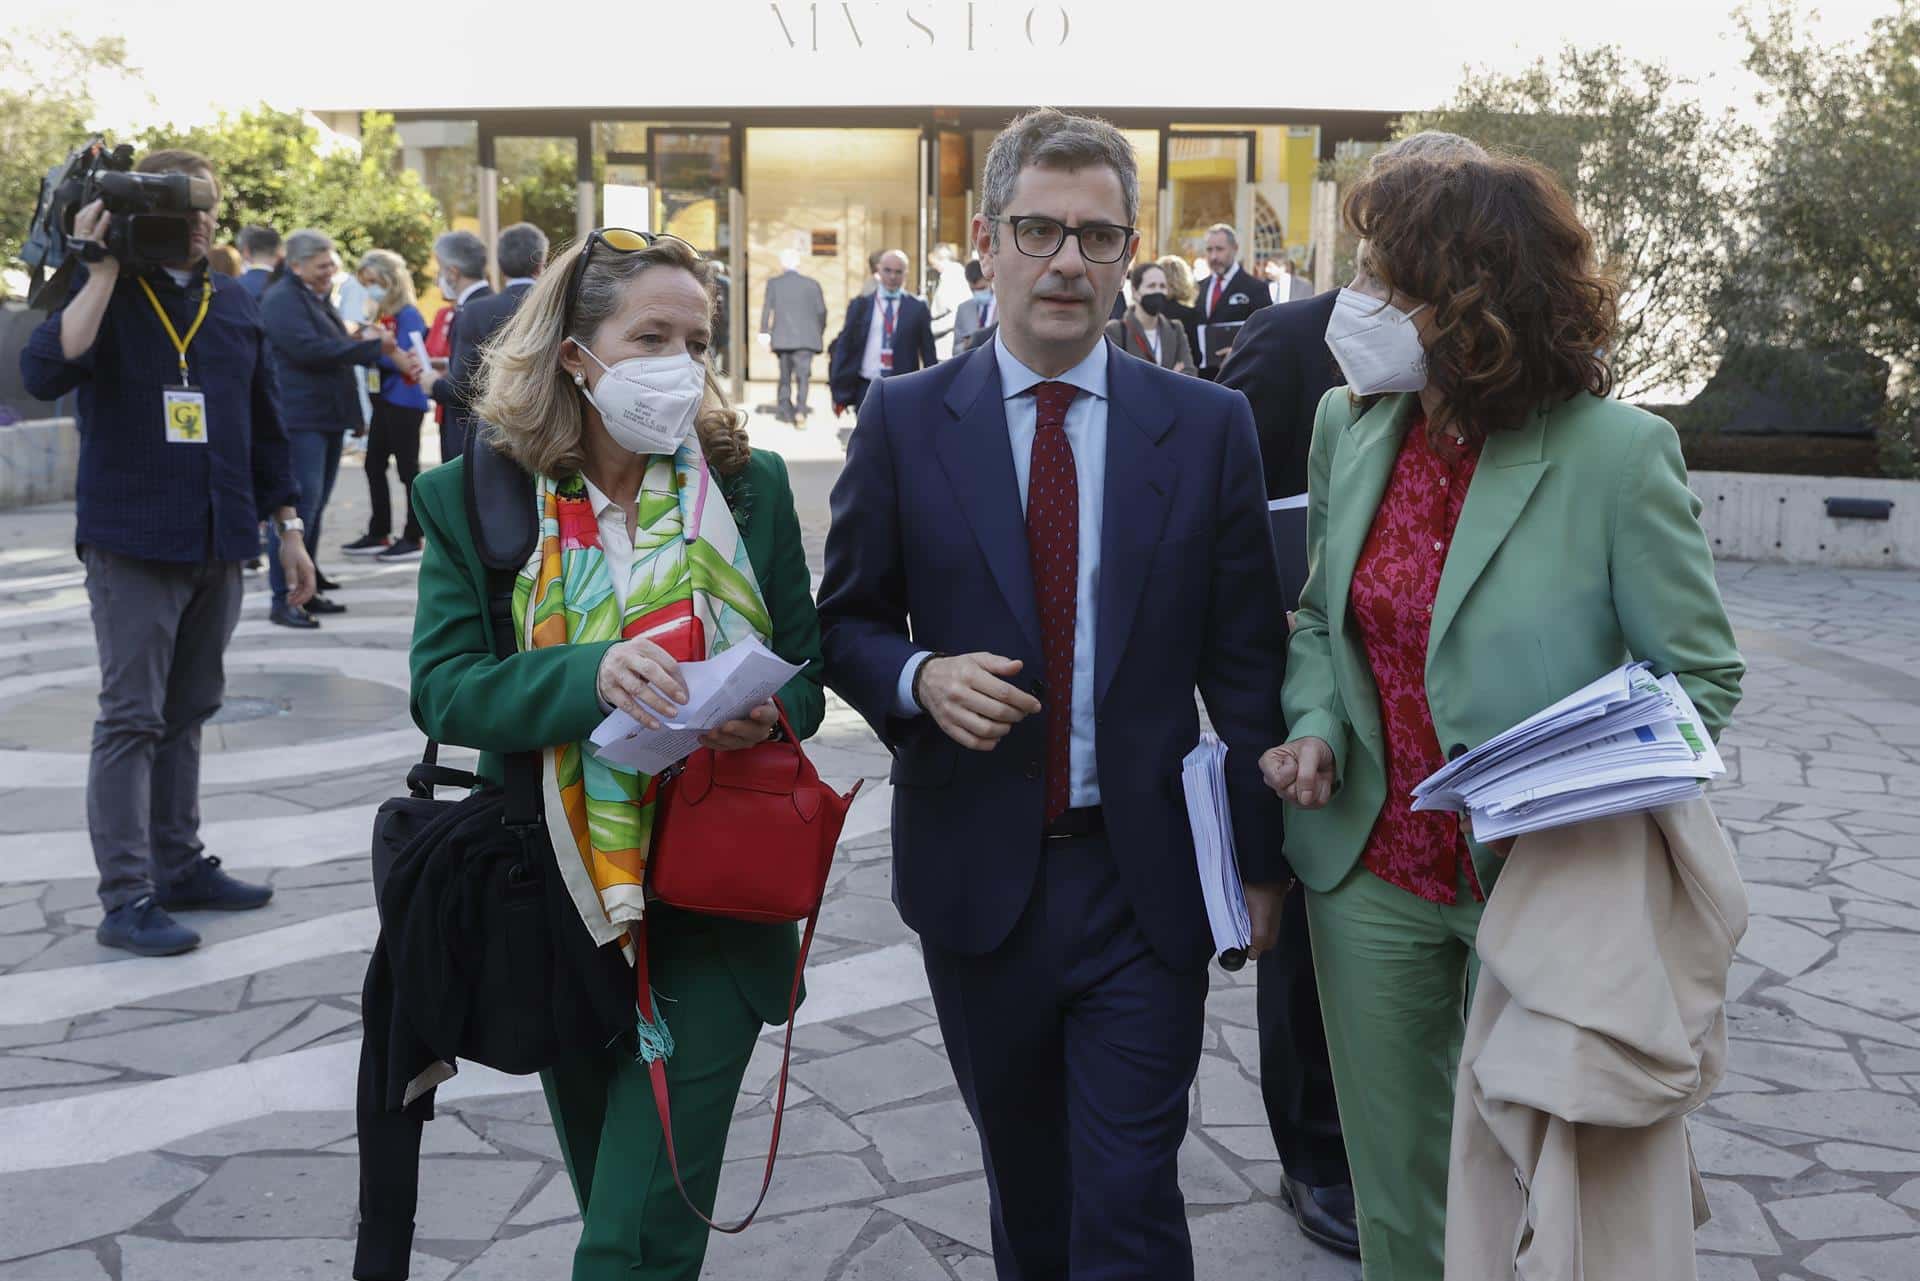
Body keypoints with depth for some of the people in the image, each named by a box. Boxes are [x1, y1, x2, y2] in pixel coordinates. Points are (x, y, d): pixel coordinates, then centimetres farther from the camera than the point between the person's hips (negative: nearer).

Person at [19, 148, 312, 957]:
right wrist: (103, 268, -20)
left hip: (218, 546, 5)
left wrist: (288, 528, 14)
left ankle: (179, 864, 23)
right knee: (132, 718, -3)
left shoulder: (233, 304, 12)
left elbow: (265, 423, 17)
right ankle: (126, 897, 0)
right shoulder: (105, 296, -2)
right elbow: (46, 373, -22)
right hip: (133, 545, -5)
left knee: (187, 712, 13)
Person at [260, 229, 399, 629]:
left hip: (327, 415, 10)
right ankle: (283, 598, -9)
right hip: (300, 418, -10)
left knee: (314, 505, 13)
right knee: (299, 503, -12)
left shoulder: (317, 298, 21)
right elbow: (309, 349, -22)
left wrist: (363, 340, 6)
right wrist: (370, 346, -17)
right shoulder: (282, 300, -11)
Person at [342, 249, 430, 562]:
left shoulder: (408, 315, -11)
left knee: (407, 467, -3)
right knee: (374, 465, 12)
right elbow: (382, 354, 14)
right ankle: (378, 533, 22)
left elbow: (406, 359, -19)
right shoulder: (381, 316, 12)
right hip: (383, 399, 9)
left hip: (404, 401, -9)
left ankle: (413, 539, 2)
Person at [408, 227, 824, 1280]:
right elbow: (443, 689, -12)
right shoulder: (471, 499, -3)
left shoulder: (750, 484, -1)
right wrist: (590, 675, -30)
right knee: (605, 1186, 21)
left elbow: (806, 668, 5)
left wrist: (771, 712, -19)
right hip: (558, 889, 2)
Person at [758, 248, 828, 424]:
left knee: (785, 375, 13)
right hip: (806, 337, -1)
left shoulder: (773, 283, 2)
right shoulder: (812, 283, 3)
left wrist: (764, 331, -4)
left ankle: (785, 410, 17)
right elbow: (821, 310, 4)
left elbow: (767, 308, -6)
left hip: (782, 337, 1)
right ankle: (801, 409, -21)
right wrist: (820, 333, 16)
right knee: (803, 374, -4)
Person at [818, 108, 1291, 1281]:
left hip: (1145, 883, -1)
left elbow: (1245, 657, 2)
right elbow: (848, 622, 6)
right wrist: (920, 677, -16)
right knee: (1026, 1187, 19)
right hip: (977, 876, 1)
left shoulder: (1209, 426, -1)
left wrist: (1260, 857, 4)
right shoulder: (905, 422, -1)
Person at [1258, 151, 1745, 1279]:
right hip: (1373, 870, 5)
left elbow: (1703, 675, -10)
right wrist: (1316, 730, -6)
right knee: (1394, 1188, 18)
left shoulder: (1617, 453, -17)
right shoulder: (1349, 424, 0)